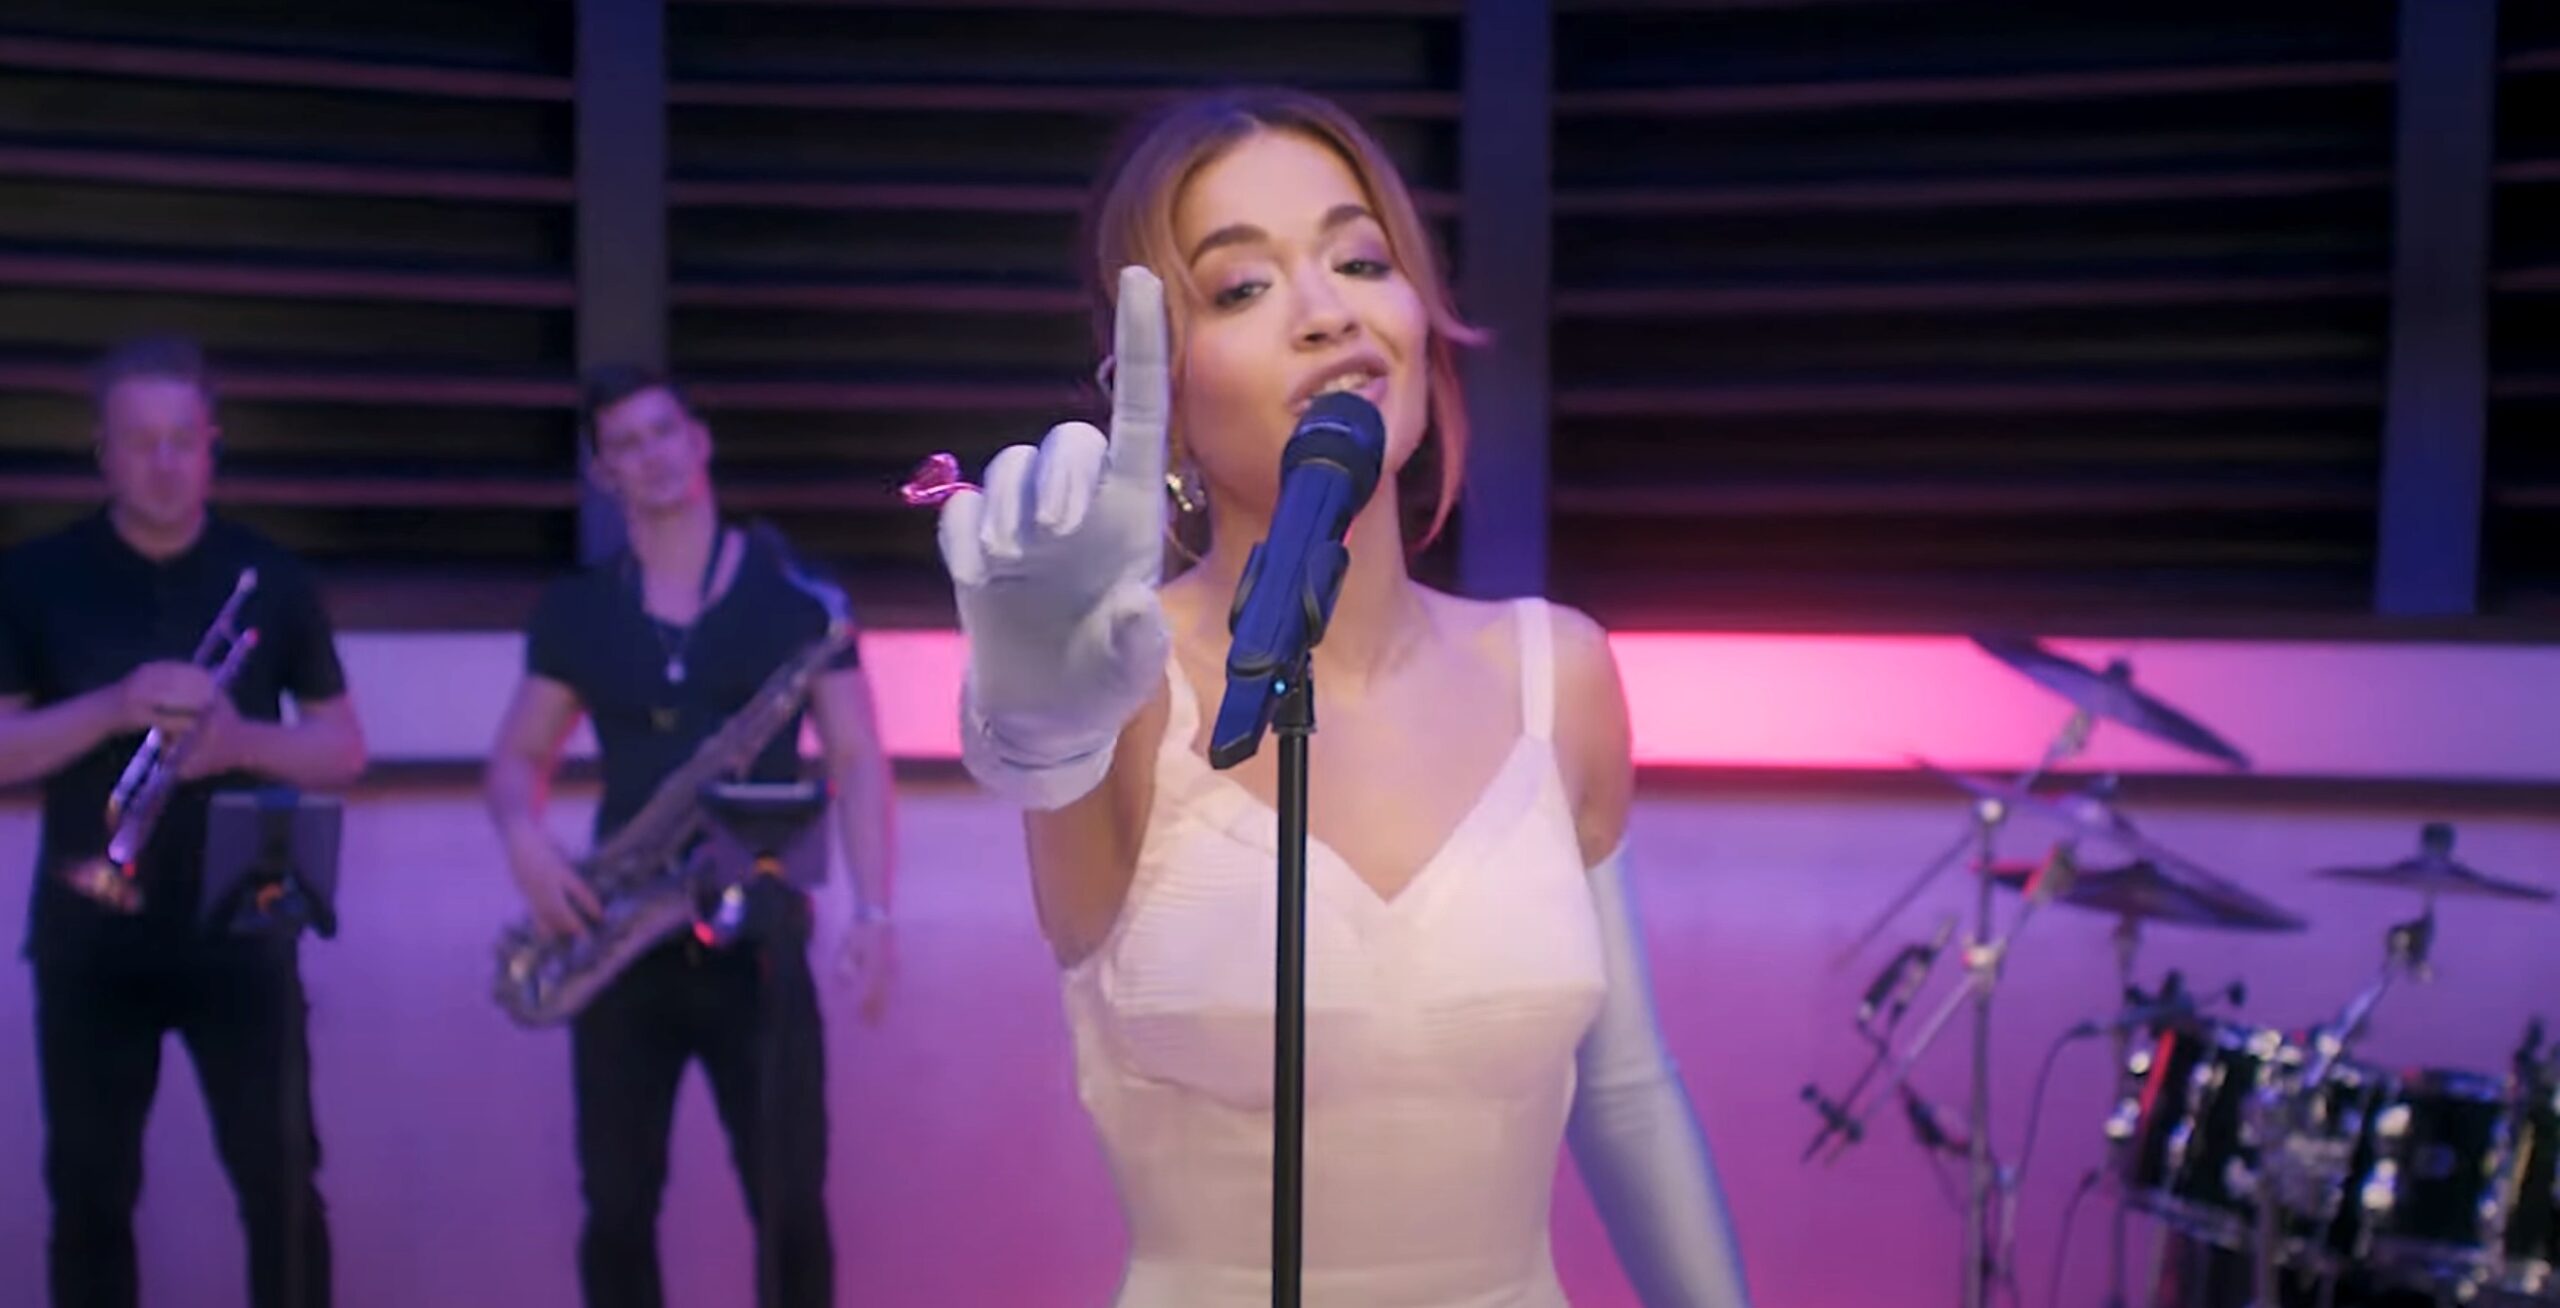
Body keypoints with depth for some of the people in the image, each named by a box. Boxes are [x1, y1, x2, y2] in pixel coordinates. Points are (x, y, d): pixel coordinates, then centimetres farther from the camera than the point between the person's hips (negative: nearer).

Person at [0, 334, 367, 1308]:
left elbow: (345, 749, 5)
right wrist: (110, 707, -21)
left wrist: (244, 738, -15)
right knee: (89, 1195, 8)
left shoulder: (272, 579, 2)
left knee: (282, 1184, 1)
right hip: (89, 938, 0)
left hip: (240, 931, 0)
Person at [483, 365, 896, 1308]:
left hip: (757, 935, -2)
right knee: (617, 1206, 6)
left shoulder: (793, 592, 1)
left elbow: (856, 759, -1)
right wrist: (524, 839, -10)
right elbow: (517, 757, 13)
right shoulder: (575, 611, 8)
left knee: (790, 1203, -2)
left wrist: (872, 912, -11)